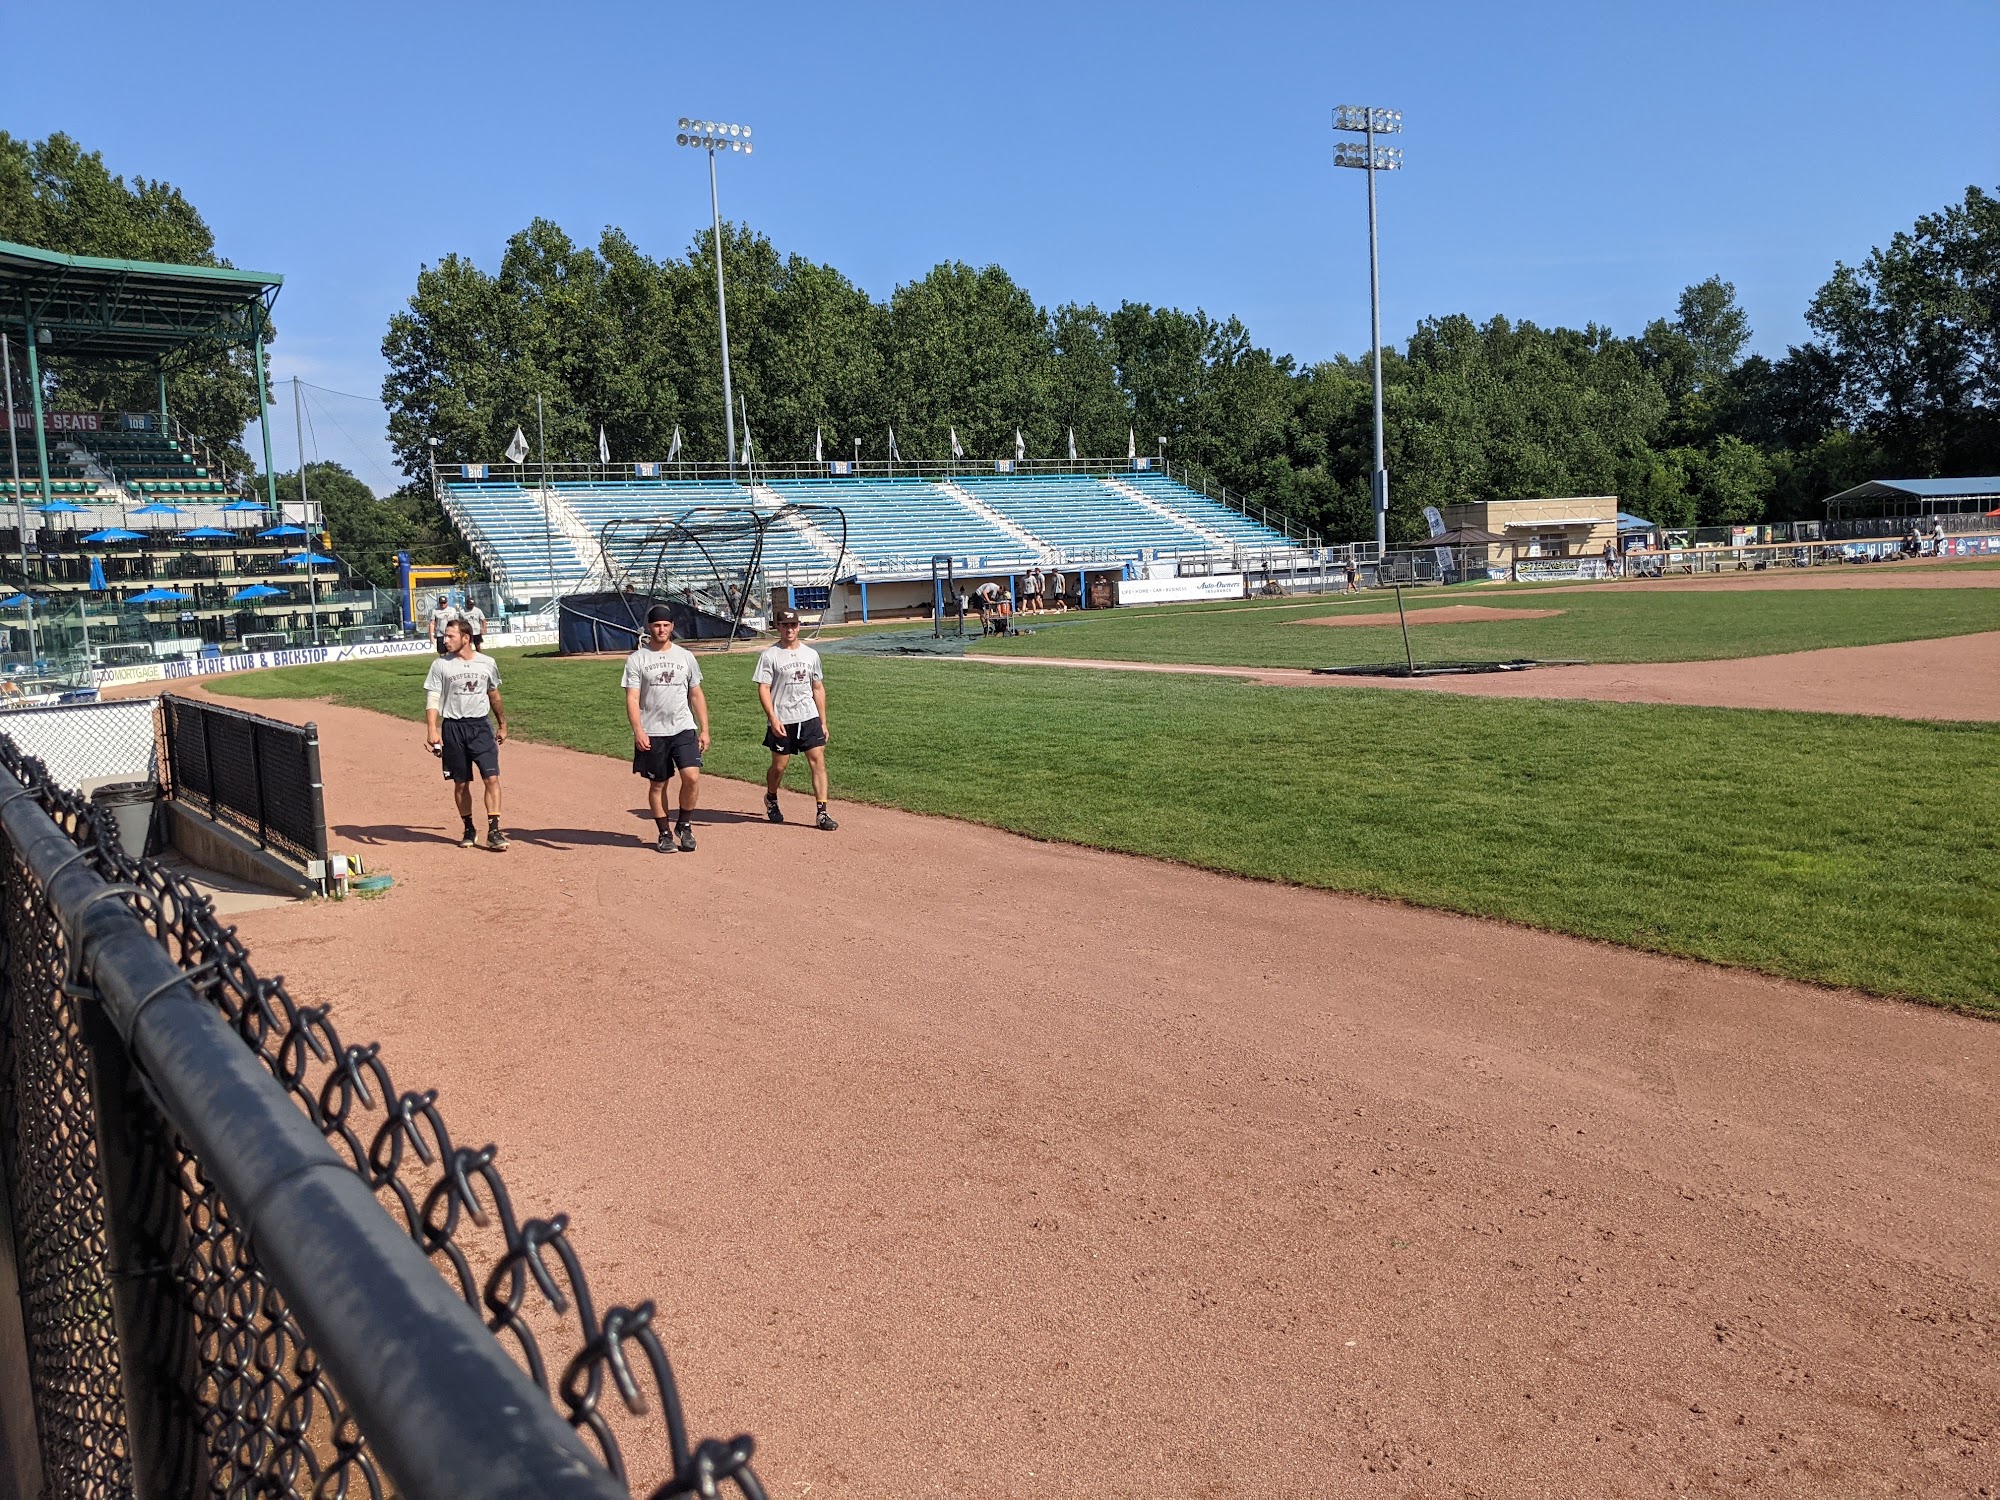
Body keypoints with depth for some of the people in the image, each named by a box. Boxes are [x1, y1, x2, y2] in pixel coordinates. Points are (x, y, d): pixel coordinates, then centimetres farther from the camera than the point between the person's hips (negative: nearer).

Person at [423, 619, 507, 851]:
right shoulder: (440, 665, -1)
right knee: (461, 783, 7)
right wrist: (432, 730, -17)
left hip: (481, 726, 0)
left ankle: (493, 831, -10)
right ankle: (469, 829, 22)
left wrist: (502, 725, 22)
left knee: (491, 777, -11)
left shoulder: (487, 664, 5)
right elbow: (432, 699, -5)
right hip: (453, 728, 0)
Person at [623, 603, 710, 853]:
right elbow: (632, 698, -7)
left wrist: (704, 730, 7)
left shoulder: (685, 656, 10)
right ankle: (664, 833, 21)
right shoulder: (636, 659, 1)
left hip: (684, 729, 1)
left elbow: (696, 695, 13)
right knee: (657, 784, 7)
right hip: (652, 734, -1)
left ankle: (684, 825, 8)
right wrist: (638, 731, -20)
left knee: (692, 777, -13)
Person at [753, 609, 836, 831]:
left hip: (809, 718, 3)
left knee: (818, 761, -7)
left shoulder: (811, 654, 10)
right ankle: (771, 799, 38)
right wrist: (773, 718, -19)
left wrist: (823, 722, 12)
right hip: (782, 721, -3)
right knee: (779, 765, 9)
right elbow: (763, 688, -8)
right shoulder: (770, 655, -3)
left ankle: (822, 814, -7)